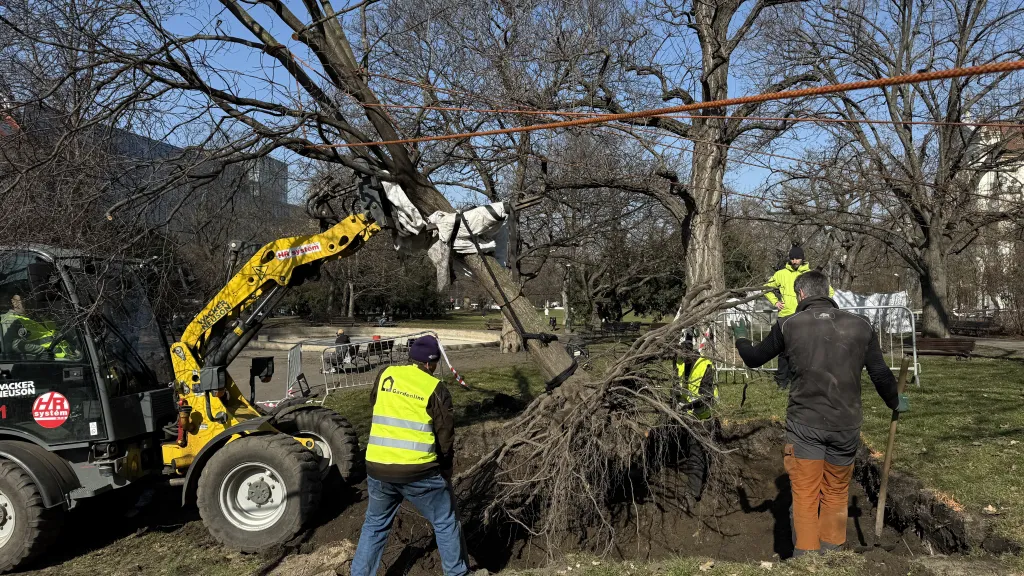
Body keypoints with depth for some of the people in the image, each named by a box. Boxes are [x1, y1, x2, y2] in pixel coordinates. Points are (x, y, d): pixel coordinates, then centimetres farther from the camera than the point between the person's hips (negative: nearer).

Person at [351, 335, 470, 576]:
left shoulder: (385, 375, 6)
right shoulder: (436, 389, -5)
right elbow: (446, 438, -2)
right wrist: (446, 472, 13)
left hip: (378, 468, 4)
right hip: (419, 471, -3)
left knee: (375, 525, 23)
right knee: (445, 523, 16)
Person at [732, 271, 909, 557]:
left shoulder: (788, 325, -3)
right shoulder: (860, 325, 1)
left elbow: (754, 359, 9)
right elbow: (881, 373, 7)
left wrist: (741, 338, 31)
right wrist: (895, 402, 27)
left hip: (804, 425, -2)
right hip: (845, 426, 2)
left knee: (805, 496, 7)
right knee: (836, 494, 16)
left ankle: (806, 552, 9)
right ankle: (832, 547, 24)